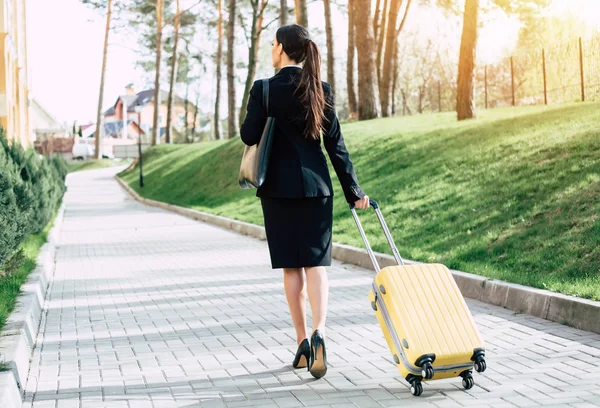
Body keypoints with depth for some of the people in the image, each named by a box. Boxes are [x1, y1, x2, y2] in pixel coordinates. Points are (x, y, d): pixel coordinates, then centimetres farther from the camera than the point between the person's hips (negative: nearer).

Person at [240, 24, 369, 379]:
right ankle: (319, 331, -18)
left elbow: (249, 136, -10)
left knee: (290, 265, 7)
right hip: (316, 183, 2)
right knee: (316, 261, 3)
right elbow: (336, 144, 1)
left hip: (278, 186, -2)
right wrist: (353, 190, 5)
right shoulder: (321, 90, 1)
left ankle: (303, 342, 8)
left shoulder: (264, 89, -7)